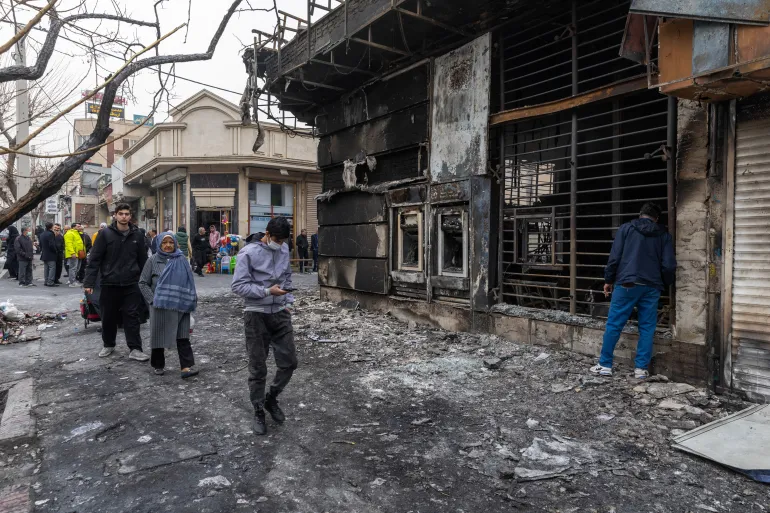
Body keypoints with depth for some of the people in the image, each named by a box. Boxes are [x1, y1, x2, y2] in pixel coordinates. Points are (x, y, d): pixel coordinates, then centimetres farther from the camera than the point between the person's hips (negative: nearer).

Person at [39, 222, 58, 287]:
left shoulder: (42, 234, 13)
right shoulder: (50, 234, -17)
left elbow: (40, 244, 18)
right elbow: (52, 245, -21)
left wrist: (42, 250, 23)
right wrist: (55, 251, -9)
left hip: (44, 254, 9)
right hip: (50, 255, -9)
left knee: (46, 268, 14)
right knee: (52, 268, -7)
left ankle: (46, 282, 17)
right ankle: (50, 282, -10)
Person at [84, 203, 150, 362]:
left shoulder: (137, 235, 4)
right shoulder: (106, 234, -3)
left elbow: (143, 260, 8)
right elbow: (94, 259, -4)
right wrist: (89, 282, -10)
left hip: (131, 284, 1)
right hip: (109, 283, 0)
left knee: (132, 316, -1)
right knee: (108, 317, 11)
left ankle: (135, 349, 2)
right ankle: (108, 345, 30)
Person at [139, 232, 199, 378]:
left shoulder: (181, 260, 6)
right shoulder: (152, 261, 2)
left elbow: (189, 282, 10)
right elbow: (143, 283, 3)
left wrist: (189, 302, 4)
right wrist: (152, 300, -8)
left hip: (180, 305, 1)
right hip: (161, 306, -1)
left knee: (182, 336, -2)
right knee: (159, 335, 9)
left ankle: (187, 366, -3)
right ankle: (158, 365, 25)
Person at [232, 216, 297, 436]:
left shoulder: (284, 250, 5)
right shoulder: (249, 253, -12)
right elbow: (238, 285, -15)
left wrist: (288, 301, 7)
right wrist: (268, 291, -23)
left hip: (280, 313, 5)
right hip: (257, 316, -5)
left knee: (289, 361, 7)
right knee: (258, 368, 5)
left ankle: (271, 399, 31)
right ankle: (259, 412, 23)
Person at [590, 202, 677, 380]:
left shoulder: (626, 228, 3)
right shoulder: (664, 234, 10)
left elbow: (614, 257, -4)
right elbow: (669, 265, 4)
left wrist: (608, 280, 6)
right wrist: (664, 284, 21)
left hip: (627, 284, -2)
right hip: (652, 287, 2)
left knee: (614, 325, 3)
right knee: (647, 328, 9)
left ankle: (605, 365, 8)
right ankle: (641, 368, 10)